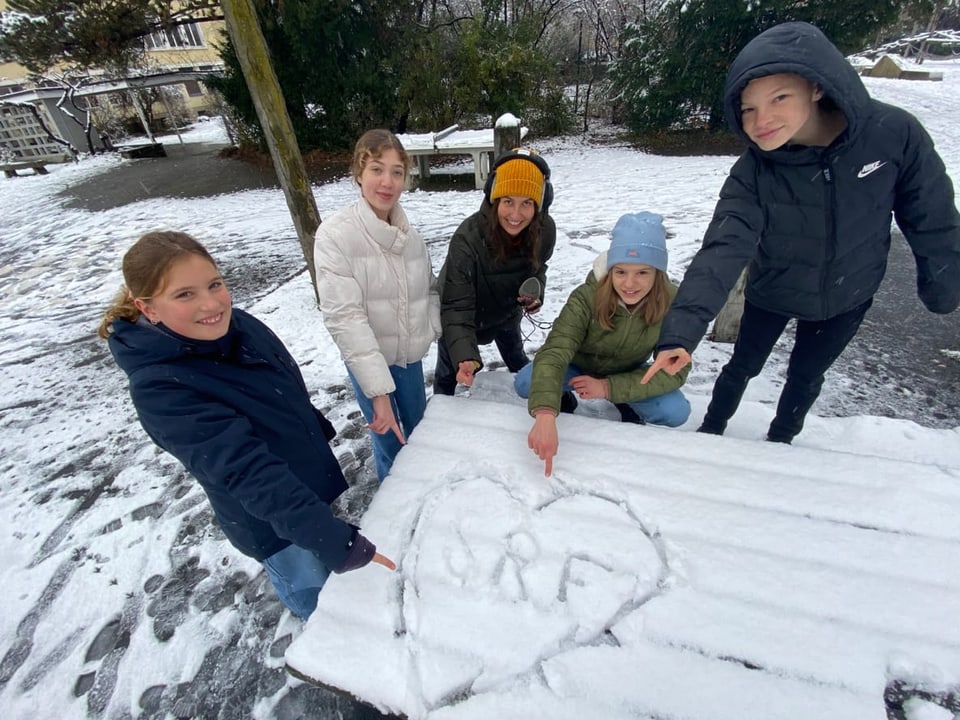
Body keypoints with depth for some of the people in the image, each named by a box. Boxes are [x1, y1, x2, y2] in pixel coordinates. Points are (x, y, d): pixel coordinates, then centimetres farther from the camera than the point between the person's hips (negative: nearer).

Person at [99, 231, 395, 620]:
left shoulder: (239, 324, -12)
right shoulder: (160, 389, -31)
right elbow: (245, 469, -38)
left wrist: (320, 430, 18)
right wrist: (329, 536, -43)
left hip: (312, 477, 6)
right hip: (268, 520, -5)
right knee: (315, 596, 19)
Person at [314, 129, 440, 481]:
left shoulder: (409, 234, 0)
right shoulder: (336, 234, -17)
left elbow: (430, 288, 12)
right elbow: (343, 316, -22)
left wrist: (432, 328, -9)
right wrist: (378, 389, -26)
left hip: (411, 355, 5)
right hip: (368, 360, -5)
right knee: (390, 443, 8)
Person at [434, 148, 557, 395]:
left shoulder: (545, 230, -24)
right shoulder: (467, 239, -39)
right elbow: (457, 307, -39)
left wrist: (535, 294, -21)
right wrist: (465, 356, -54)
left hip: (507, 309, 4)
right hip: (462, 314, -4)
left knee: (517, 359, 27)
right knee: (448, 373, 13)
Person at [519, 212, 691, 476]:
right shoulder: (586, 298, -34)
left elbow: (674, 371, -22)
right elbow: (553, 353, -44)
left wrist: (609, 388, -34)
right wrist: (545, 416, -60)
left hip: (626, 374, 2)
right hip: (579, 367, -1)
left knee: (676, 412, -23)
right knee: (525, 384, -27)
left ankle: (627, 406, 11)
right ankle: (564, 399, 7)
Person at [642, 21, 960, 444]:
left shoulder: (894, 134, -23)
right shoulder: (753, 172, -27)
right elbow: (722, 251, -38)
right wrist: (680, 332, -51)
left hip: (847, 298, 1)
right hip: (771, 294, -1)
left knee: (806, 376, 19)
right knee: (743, 367, 15)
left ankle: (780, 440, 46)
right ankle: (711, 431, 42)